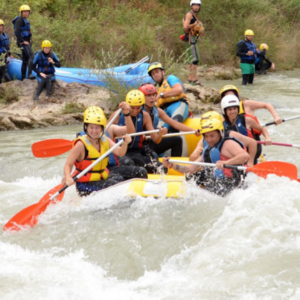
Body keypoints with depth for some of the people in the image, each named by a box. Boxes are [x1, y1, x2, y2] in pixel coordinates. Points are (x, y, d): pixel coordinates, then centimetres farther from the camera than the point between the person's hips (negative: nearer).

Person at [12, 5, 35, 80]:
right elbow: (17, 32, -20)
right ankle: (30, 74, -32)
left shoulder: (26, 20, 19)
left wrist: (29, 40, 16)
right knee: (31, 56, -23)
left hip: (27, 42, 10)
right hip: (23, 42, -10)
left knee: (25, 60, 12)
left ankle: (23, 78, 16)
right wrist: (23, 41, -20)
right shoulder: (19, 20, -11)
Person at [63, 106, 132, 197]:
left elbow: (119, 152, -9)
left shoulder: (105, 141, 4)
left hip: (103, 178, 6)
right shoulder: (81, 145, -13)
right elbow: (68, 165, -16)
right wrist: (68, 178, -36)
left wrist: (125, 143, -30)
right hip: (85, 183, -6)